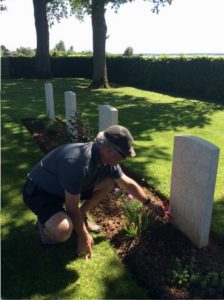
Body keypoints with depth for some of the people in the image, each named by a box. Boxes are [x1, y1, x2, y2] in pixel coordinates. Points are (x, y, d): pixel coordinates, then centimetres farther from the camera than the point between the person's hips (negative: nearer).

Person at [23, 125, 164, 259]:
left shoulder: (107, 161, -10)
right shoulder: (78, 163, -37)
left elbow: (128, 183, 5)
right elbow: (72, 207, -26)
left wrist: (150, 204, 12)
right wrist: (83, 236, -14)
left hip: (65, 188, 8)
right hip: (39, 191, -8)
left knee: (109, 182, -2)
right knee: (63, 231, -34)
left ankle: (80, 218, 13)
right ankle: (45, 224, 2)